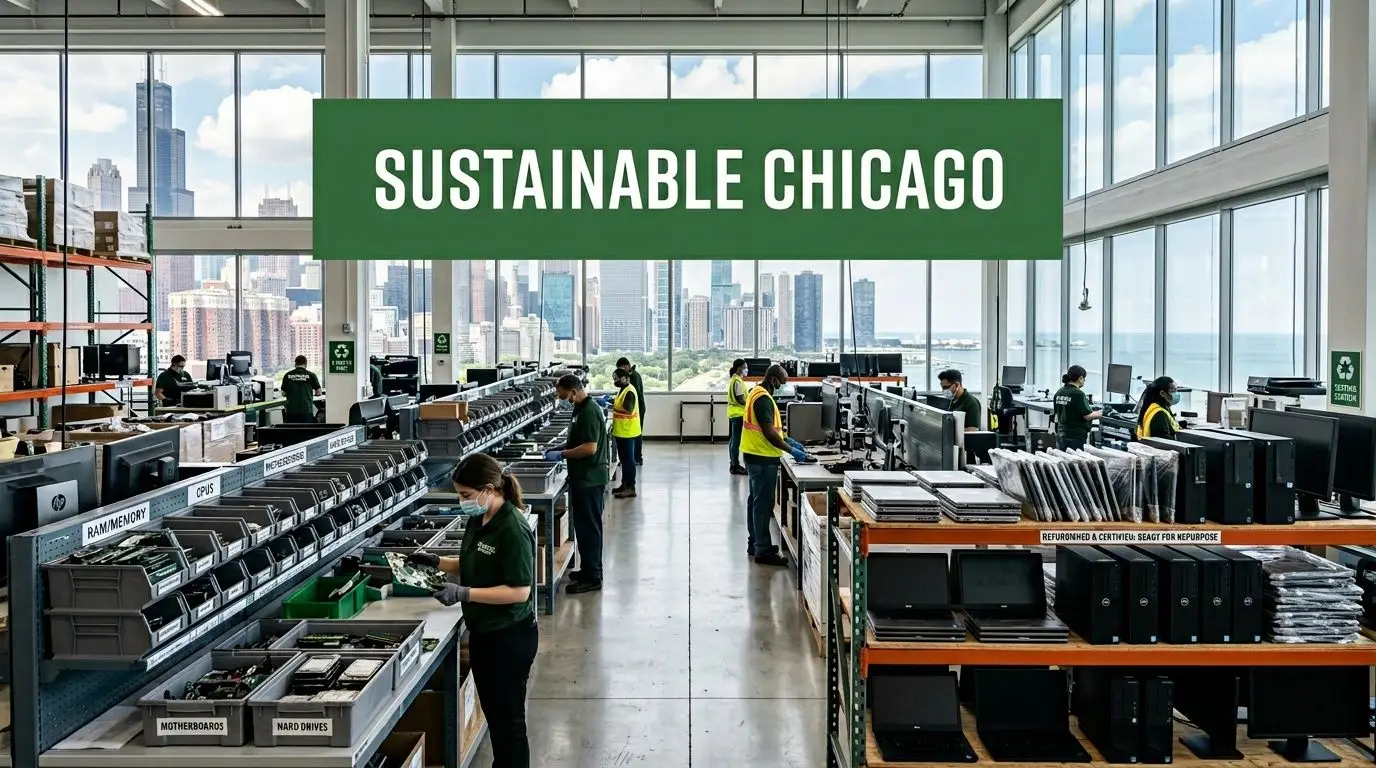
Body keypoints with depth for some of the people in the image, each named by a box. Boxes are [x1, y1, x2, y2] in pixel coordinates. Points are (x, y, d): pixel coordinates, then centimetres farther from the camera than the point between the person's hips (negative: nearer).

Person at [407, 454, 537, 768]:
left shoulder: (513, 529, -23)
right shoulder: (478, 520, 3)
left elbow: (519, 590, -24)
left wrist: (464, 594, -28)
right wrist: (436, 562, 3)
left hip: (510, 637, -9)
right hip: (483, 632, 9)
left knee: (508, 718, 6)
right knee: (493, 714, 21)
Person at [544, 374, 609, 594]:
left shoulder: (589, 412, -20)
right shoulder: (581, 409, 11)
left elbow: (590, 447, -25)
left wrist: (561, 455, -17)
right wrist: (560, 449, 9)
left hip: (590, 479, -10)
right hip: (583, 477, 10)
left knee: (588, 526, -3)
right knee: (584, 525, 16)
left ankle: (592, 577, 4)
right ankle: (589, 569, 26)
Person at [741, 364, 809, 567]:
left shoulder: (757, 393, 12)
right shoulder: (763, 399, -21)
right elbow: (769, 432, -25)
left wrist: (787, 439, 13)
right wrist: (791, 451, -19)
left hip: (755, 456, 11)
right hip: (763, 459, -11)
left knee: (756, 501, 17)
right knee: (763, 504, -6)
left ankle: (755, 543, 26)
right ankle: (763, 551, -2)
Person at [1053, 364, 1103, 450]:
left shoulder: (1059, 392, 7)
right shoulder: (1078, 394, -15)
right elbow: (1087, 416, -16)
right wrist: (1101, 412, 1)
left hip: (1061, 435, 8)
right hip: (1076, 437, -8)